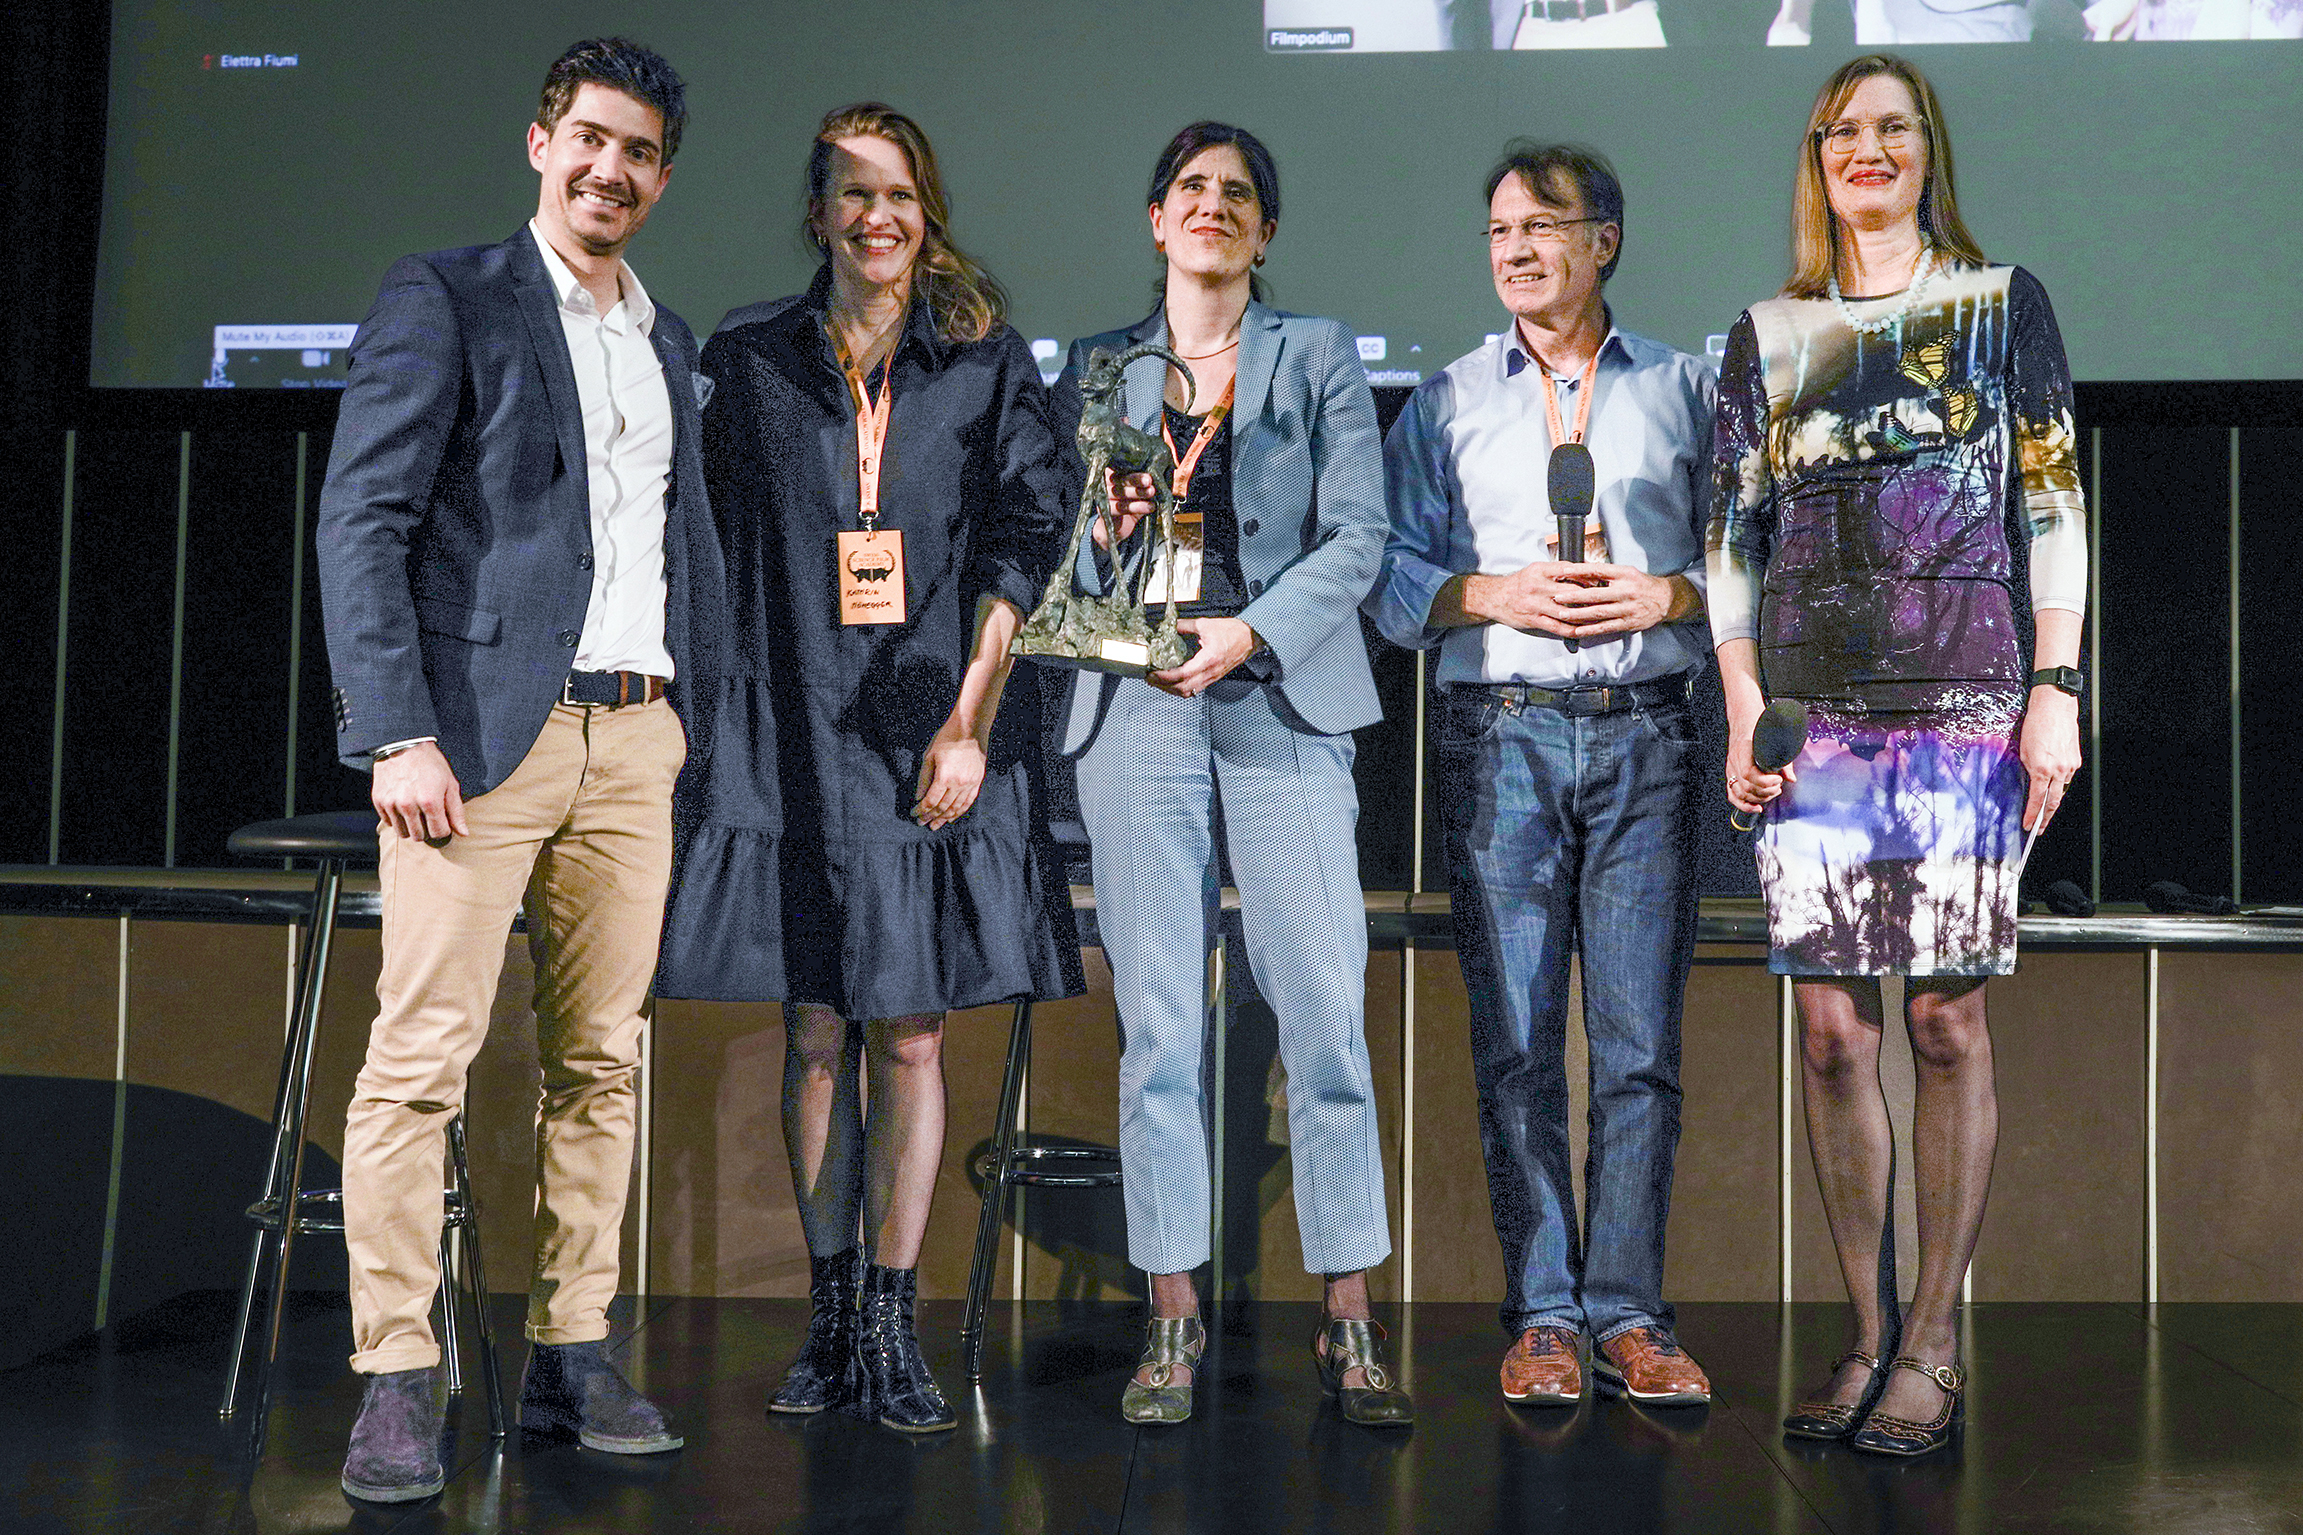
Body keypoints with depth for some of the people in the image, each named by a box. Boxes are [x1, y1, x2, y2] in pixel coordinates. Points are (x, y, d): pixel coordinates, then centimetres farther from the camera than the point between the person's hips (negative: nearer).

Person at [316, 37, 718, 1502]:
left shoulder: (669, 338, 19)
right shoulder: (444, 298, 0)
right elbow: (363, 524, -6)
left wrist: (701, 705, 12)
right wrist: (402, 733, -15)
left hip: (634, 736, 6)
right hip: (482, 735, -6)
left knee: (602, 1060, 7)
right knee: (421, 1059, -7)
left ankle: (572, 1361, 16)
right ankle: (399, 1379, 0)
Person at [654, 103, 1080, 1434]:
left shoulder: (987, 362, 5)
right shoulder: (750, 364, 8)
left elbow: (1027, 541, 0)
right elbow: (720, 555, 10)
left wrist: (970, 719, -8)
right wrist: (709, 717, 3)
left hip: (934, 733, -1)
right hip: (796, 736, 1)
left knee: (910, 1036, 1)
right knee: (816, 1035, 5)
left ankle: (893, 1328, 10)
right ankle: (832, 1320, 16)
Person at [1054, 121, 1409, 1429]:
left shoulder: (1320, 356, 12)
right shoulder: (1095, 371, 17)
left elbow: (1358, 537, 2)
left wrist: (1247, 633, -11)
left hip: (1283, 704, -1)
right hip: (1139, 709, 1)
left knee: (1326, 1013, -6)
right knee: (1160, 1024, 0)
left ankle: (1350, 1322, 2)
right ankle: (1175, 1318, 8)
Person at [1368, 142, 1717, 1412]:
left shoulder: (1681, 391, 13)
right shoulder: (1444, 404, 13)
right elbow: (1389, 578, 7)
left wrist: (1663, 595, -8)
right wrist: (1499, 595, -8)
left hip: (1642, 737, 0)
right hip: (1499, 739, 0)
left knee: (1640, 1040, -2)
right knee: (1515, 1042, -1)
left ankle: (1628, 1313, 6)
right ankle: (1542, 1313, 7)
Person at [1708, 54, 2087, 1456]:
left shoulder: (2001, 303, 9)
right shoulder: (1769, 337, 14)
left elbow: (2054, 505, 5)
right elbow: (1733, 536, 12)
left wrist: (2057, 691, -4)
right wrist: (1745, 712, 3)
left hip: (1965, 707, -2)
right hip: (1814, 713, 2)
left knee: (1947, 1021, -3)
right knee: (1832, 1031, 1)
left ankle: (1935, 1345, 5)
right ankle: (1871, 1339, 11)